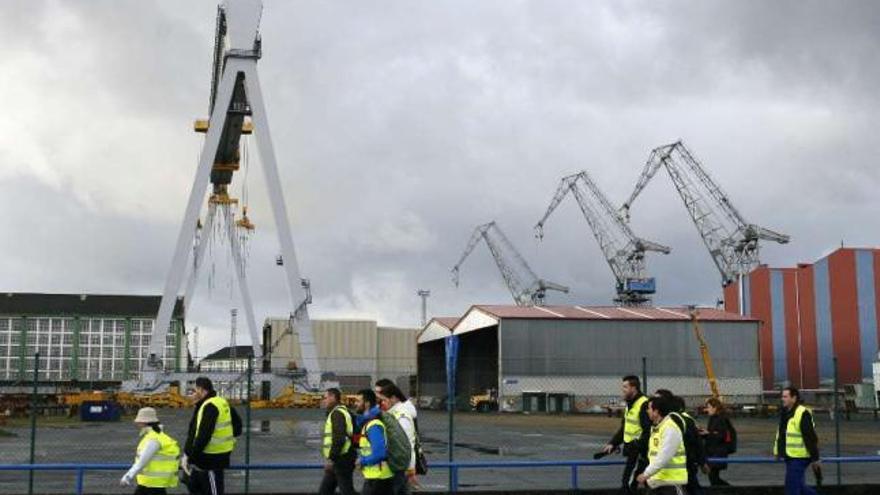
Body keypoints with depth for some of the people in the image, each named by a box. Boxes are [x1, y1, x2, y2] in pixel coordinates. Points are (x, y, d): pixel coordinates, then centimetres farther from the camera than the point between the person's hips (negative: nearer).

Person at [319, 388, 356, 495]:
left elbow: (339, 438, -24)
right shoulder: (334, 413, 19)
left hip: (342, 459, -11)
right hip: (337, 460, 11)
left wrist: (331, 458, -24)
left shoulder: (337, 413, -14)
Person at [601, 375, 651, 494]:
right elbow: (624, 428, 21)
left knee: (628, 482, -8)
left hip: (640, 452, -9)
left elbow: (648, 431, -22)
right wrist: (613, 443, 12)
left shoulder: (644, 405, -18)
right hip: (632, 450, 9)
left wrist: (636, 447, -26)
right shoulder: (630, 404, 14)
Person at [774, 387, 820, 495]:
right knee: (799, 486, 16)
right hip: (789, 457, 9)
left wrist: (815, 458, -17)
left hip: (799, 458, -9)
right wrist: (777, 451, 19)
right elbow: (780, 434, 22)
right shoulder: (785, 413, 13)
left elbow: (811, 438, -18)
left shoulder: (802, 414, -17)